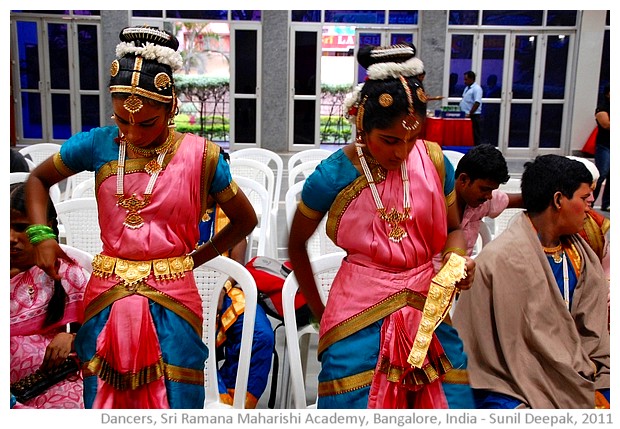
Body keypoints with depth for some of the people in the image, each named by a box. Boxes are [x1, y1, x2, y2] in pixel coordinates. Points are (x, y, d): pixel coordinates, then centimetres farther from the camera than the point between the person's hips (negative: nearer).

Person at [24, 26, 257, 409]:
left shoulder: (200, 156, -6)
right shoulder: (99, 144, -1)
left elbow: (245, 219, 4)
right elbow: (38, 179, 15)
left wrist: (195, 258, 2)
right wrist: (41, 236, 1)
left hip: (172, 302, -2)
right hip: (107, 297, 2)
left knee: (174, 404, 6)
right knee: (103, 403, 15)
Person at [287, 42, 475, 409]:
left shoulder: (434, 161, -4)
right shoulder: (332, 177, -11)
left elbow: (454, 229, 10)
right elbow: (297, 245, 4)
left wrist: (458, 259, -12)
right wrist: (319, 311, 8)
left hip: (428, 308, 3)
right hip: (361, 314, -2)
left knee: (445, 398, 7)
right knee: (360, 403, 3)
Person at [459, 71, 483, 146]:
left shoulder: (476, 89, -11)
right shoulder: (467, 88, 17)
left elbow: (477, 103, -19)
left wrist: (469, 114, -21)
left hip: (473, 116, -9)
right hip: (466, 116, 9)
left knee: (474, 136, -5)